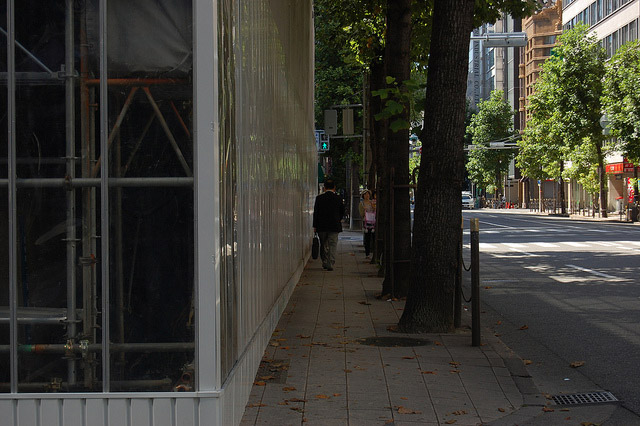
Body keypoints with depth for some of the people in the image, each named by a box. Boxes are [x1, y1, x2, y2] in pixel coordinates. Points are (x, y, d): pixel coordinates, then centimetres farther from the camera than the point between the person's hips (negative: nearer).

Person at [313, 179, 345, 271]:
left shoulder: (319, 198, -4)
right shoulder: (338, 198, -3)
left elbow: (315, 212, -3)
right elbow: (342, 211, 6)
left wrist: (315, 226, 2)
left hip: (321, 226, 1)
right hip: (334, 225, -1)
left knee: (323, 244, 14)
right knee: (333, 244, 1)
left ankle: (325, 262, 19)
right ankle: (330, 264, -6)